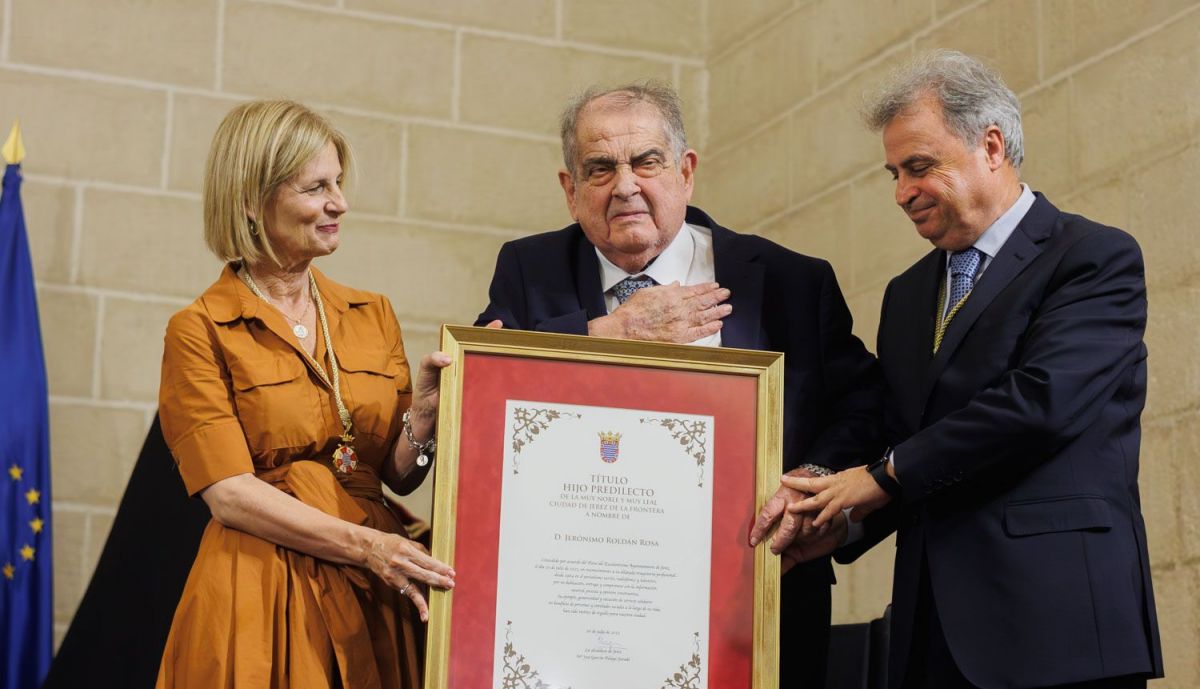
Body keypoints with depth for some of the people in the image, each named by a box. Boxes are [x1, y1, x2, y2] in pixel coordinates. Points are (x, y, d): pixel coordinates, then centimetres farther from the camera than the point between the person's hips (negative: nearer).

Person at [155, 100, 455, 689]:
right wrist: (364, 546, -20)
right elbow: (231, 496, -12)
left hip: (376, 602, 5)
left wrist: (423, 413, -12)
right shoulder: (199, 331, -5)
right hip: (262, 600, -4)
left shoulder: (373, 316, 10)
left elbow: (400, 476, 7)